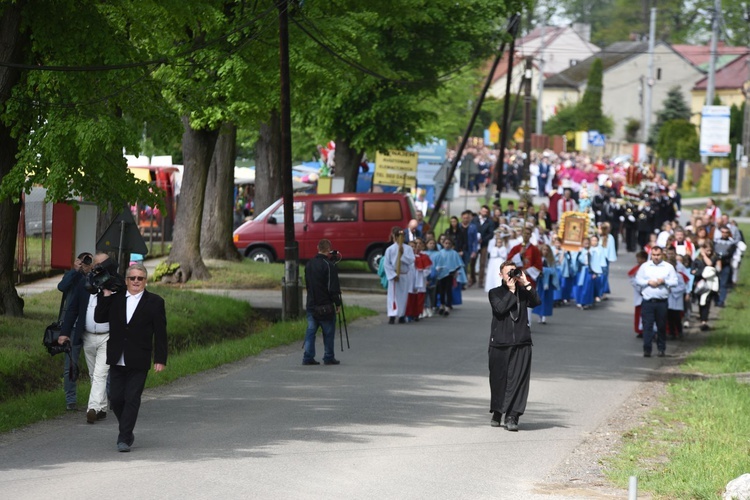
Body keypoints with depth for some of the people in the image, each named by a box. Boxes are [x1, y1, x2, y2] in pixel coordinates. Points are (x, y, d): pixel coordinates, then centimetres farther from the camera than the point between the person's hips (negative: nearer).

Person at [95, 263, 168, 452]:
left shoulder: (155, 302, 1)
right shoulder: (115, 299, 10)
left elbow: (160, 333, -1)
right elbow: (99, 318, 3)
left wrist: (160, 359, -6)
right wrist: (106, 296, -4)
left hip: (138, 362, -3)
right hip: (117, 360, 3)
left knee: (132, 399, -6)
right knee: (116, 398, 5)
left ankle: (124, 438, -4)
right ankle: (127, 432, 24)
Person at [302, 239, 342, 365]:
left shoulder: (309, 264, 8)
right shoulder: (328, 266, -15)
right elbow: (333, 288, -16)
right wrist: (337, 303, -6)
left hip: (311, 304, 6)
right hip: (325, 306, -6)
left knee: (311, 330, 7)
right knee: (328, 332, 4)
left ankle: (308, 357, 1)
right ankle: (329, 357, 8)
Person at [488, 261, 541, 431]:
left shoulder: (523, 292, 12)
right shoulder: (495, 293, 7)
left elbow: (536, 302, -6)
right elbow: (500, 308, -12)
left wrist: (526, 284, -7)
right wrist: (511, 290, -7)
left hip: (521, 344, 1)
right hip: (499, 344, -1)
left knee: (517, 380, -8)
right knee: (499, 379, 6)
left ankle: (512, 417, -10)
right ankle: (497, 414, 24)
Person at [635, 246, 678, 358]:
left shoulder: (669, 267, 6)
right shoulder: (645, 266, 8)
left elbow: (674, 282, 2)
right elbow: (638, 280, 7)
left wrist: (664, 281, -14)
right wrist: (648, 282, -9)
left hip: (662, 302, 0)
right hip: (647, 301, 0)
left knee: (662, 326, 6)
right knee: (647, 325, -7)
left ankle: (661, 349, 16)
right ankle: (647, 349, -8)